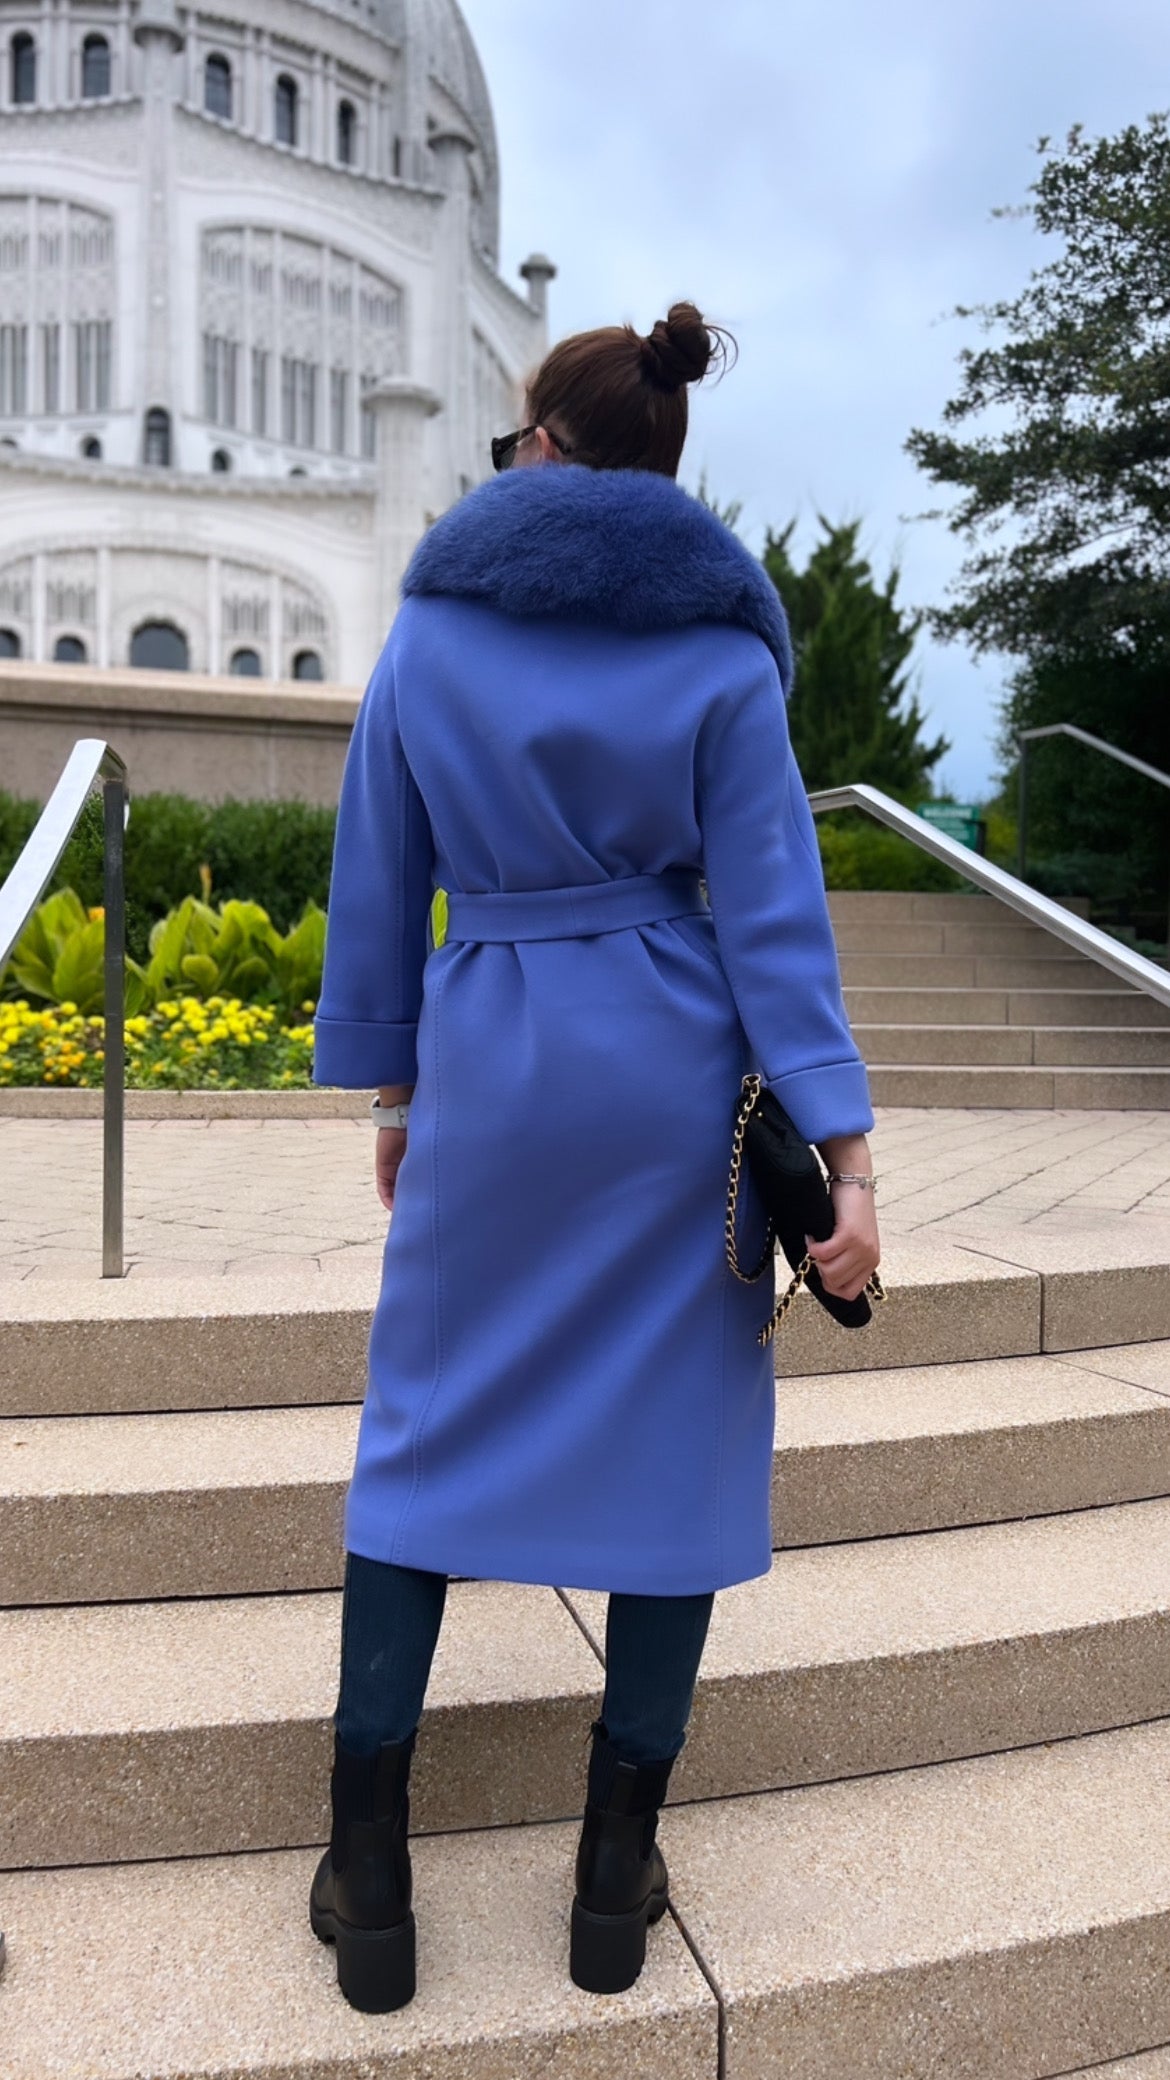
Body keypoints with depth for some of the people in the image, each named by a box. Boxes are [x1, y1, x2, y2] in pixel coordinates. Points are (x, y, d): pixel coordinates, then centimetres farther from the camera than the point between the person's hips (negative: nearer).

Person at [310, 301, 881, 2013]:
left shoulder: (434, 623, 3)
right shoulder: (720, 647, -1)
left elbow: (377, 882, 5)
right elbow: (770, 906, -9)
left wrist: (388, 1090, 15)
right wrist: (843, 1149, -9)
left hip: (486, 1071, 1)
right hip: (676, 1072, 0)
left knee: (423, 1438, 13)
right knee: (679, 1442, 11)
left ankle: (369, 1879, 19)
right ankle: (617, 1876, 21)